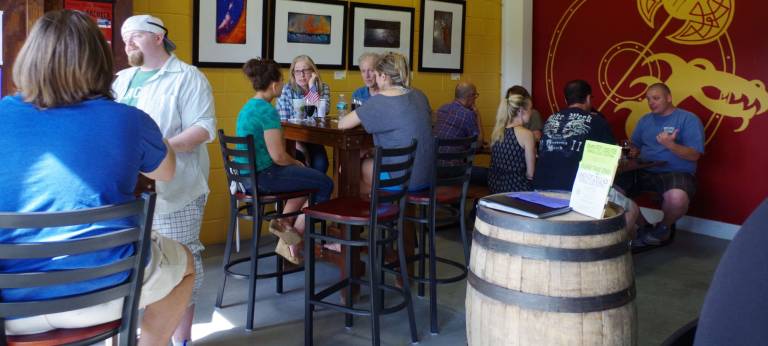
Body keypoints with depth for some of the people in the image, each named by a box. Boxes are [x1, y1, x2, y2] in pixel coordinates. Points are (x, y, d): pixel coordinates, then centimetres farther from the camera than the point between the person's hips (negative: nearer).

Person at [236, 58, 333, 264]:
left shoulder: (248, 107, 11)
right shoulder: (268, 111, -19)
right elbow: (278, 156, -21)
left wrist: (293, 162, 14)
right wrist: (296, 163, -1)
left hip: (247, 174, 10)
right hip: (262, 176, -10)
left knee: (308, 177, 25)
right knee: (325, 184, 0)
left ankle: (283, 223, 16)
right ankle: (293, 241, 10)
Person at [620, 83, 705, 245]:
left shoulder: (689, 119, -2)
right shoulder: (645, 120, 17)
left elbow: (694, 155, -10)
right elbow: (635, 146, 19)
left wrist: (670, 145, -25)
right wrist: (630, 152, -5)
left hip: (677, 173, -5)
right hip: (644, 172, 5)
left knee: (677, 198, -39)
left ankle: (663, 227, -1)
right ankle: (639, 223, 5)